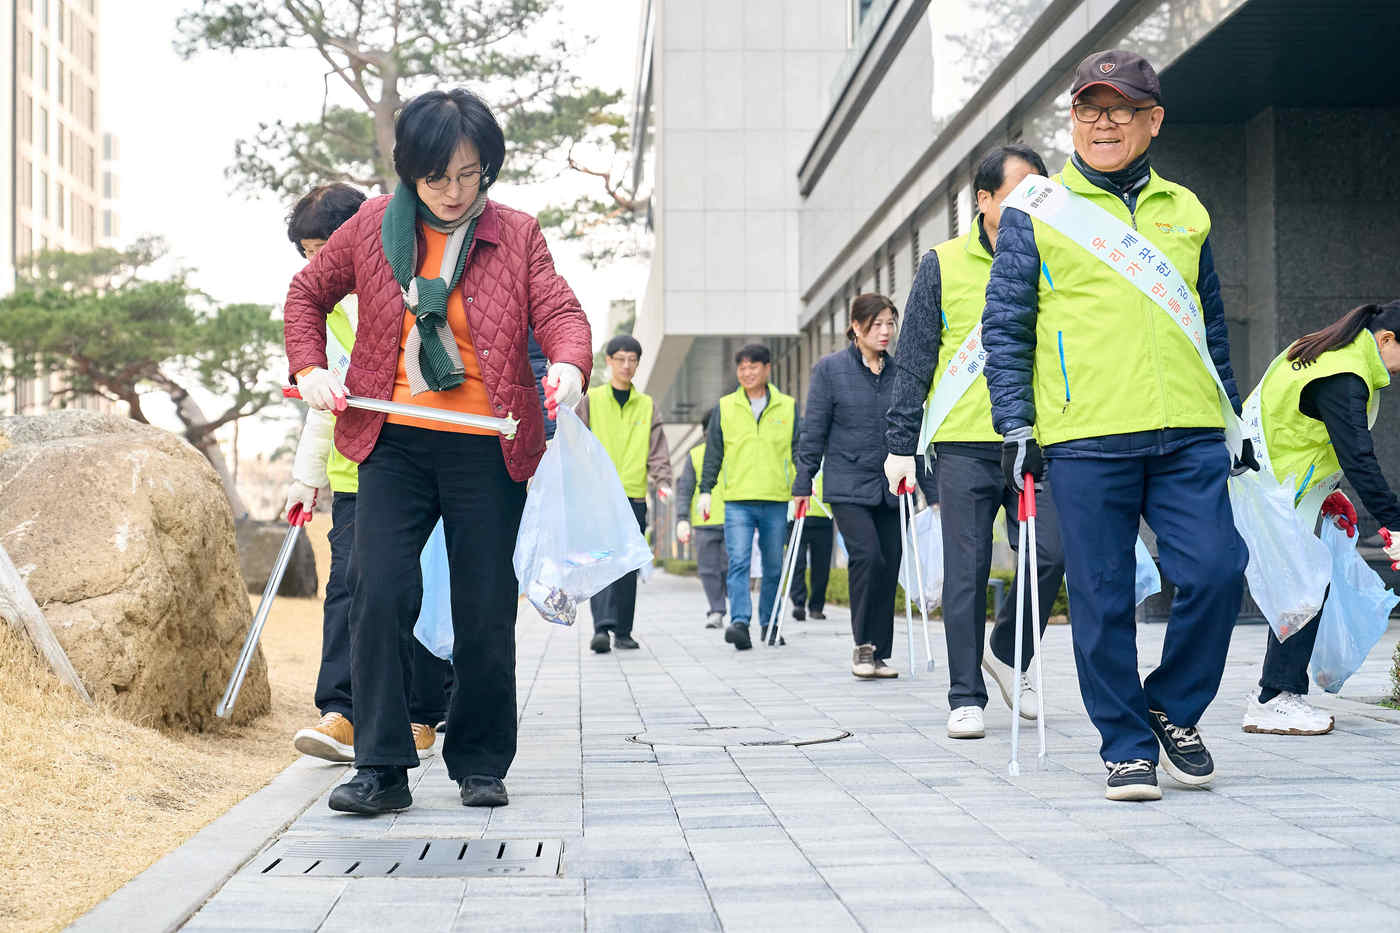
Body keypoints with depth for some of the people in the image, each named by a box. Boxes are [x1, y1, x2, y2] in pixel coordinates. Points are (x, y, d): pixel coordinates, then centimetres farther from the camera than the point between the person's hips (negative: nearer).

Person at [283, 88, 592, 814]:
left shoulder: (516, 235, 3)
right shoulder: (373, 227, 6)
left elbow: (558, 309, -7)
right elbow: (307, 293, 18)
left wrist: (569, 363, -29)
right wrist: (309, 368, 2)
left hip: (487, 449, -1)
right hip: (395, 442, 1)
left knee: (485, 610, 3)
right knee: (380, 595, -11)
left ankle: (481, 764, 20)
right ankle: (381, 768, -3)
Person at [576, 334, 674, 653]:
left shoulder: (647, 405, 13)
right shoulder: (590, 400, 6)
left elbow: (657, 449, 7)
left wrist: (663, 481, -9)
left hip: (634, 496, 3)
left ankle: (623, 631, 14)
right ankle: (602, 627, -23)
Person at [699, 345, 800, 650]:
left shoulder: (788, 407, 8)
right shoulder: (724, 408, 8)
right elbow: (713, 453, 10)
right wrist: (706, 490, 3)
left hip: (776, 502, 1)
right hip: (737, 501, -1)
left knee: (773, 568, 8)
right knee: (738, 563, -14)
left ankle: (769, 625, 19)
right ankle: (740, 623, -23)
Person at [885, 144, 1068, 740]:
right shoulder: (944, 265, 3)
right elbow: (914, 360, 3)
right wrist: (902, 444, -2)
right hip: (965, 444, -2)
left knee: (1050, 555, -9)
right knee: (967, 572, 0)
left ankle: (1008, 653, 17)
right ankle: (966, 697, 9)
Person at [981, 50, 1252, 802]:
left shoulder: (1184, 212, 17)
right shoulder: (1035, 209, 6)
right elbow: (1005, 324, 4)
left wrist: (1233, 420, 19)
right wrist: (1016, 424, -4)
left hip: (1188, 435, 3)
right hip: (1085, 437, -3)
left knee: (1216, 573, -8)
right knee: (1103, 599, -1)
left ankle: (1173, 710, 15)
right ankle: (1127, 747, 13)